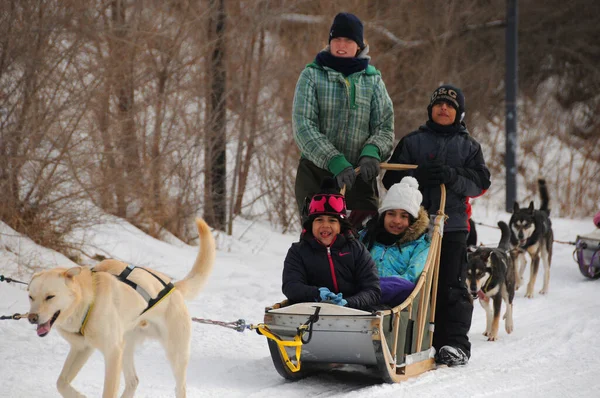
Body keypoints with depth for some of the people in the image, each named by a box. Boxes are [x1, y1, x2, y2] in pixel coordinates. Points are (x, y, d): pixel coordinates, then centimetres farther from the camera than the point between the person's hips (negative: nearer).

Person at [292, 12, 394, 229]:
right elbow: (303, 126, -8)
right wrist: (335, 162, -22)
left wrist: (372, 153, -20)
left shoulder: (372, 79, 7)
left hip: (360, 175, 1)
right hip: (315, 172, -1)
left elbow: (385, 127, 4)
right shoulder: (312, 75, 2)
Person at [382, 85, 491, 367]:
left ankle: (454, 343, 0)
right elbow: (391, 179, 4)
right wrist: (418, 176, -15)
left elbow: (480, 183, 1)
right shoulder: (412, 142, 11)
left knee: (451, 286, -3)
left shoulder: (468, 146, 12)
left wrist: (453, 177, -16)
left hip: (452, 227, -1)